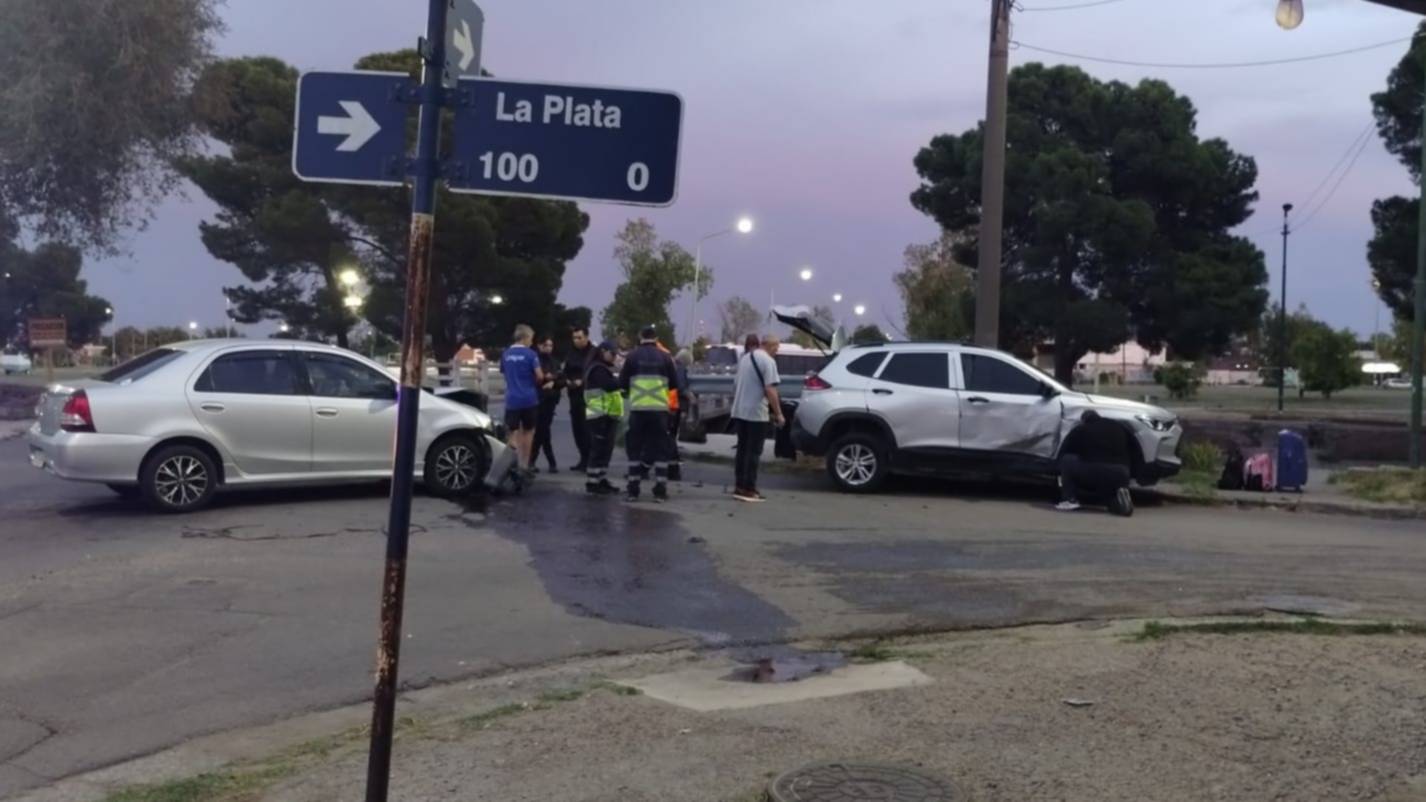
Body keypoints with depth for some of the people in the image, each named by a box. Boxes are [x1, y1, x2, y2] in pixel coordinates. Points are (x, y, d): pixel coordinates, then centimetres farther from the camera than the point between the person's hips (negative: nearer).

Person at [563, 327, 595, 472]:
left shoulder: (594, 353, -8)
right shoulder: (571, 354, 15)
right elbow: (566, 372, 20)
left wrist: (583, 381, -18)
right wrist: (567, 381, 0)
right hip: (575, 396, 7)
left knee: (587, 429, -10)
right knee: (577, 428, 8)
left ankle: (588, 460, -5)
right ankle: (584, 459, 18)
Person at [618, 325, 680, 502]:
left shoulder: (632, 356, 0)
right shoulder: (664, 357, 2)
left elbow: (622, 383, 4)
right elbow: (674, 383, 8)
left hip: (637, 408, 0)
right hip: (659, 408, 0)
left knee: (635, 447, 10)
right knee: (660, 448, 7)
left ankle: (633, 489, 9)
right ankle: (660, 490, 4)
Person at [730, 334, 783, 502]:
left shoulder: (745, 358, 14)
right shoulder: (768, 361, -12)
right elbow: (770, 390, -20)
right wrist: (778, 413, -16)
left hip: (739, 411, 8)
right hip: (756, 413, -8)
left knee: (742, 450, 13)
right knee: (753, 452, -3)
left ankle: (740, 486, 16)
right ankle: (748, 489, -2)